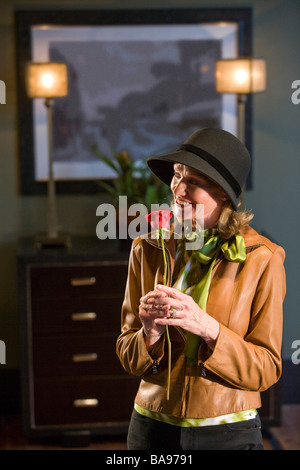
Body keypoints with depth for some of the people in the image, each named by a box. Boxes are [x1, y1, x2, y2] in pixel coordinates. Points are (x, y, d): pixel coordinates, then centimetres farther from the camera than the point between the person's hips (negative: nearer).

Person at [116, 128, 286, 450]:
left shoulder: (261, 260, -10)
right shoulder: (148, 250, -2)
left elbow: (267, 369, -9)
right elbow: (128, 357, 3)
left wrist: (209, 329, -23)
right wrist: (151, 334, -18)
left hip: (227, 432, -2)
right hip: (152, 428, 2)